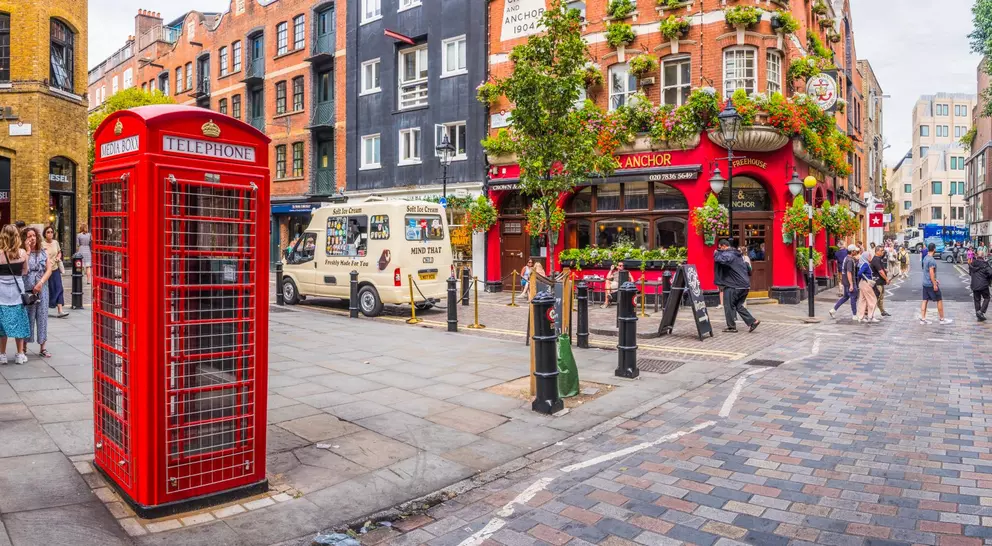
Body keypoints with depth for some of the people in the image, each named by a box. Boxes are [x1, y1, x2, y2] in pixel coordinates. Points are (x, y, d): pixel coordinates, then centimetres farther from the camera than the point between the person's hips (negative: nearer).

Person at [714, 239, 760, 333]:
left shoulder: (728, 254, -12)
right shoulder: (739, 255, 19)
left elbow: (719, 259, -34)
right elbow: (749, 269, 22)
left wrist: (716, 253, -14)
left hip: (734, 286, -9)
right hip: (745, 285, 9)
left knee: (729, 305, 2)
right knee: (738, 305, 16)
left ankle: (732, 326, 7)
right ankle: (752, 321, 8)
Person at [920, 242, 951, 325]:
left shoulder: (925, 258, 10)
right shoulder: (932, 260, -18)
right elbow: (931, 273, -21)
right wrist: (934, 284, -19)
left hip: (925, 283, 9)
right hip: (931, 284, -9)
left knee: (925, 300, 8)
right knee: (939, 300, 3)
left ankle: (922, 319, 8)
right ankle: (942, 319, 10)